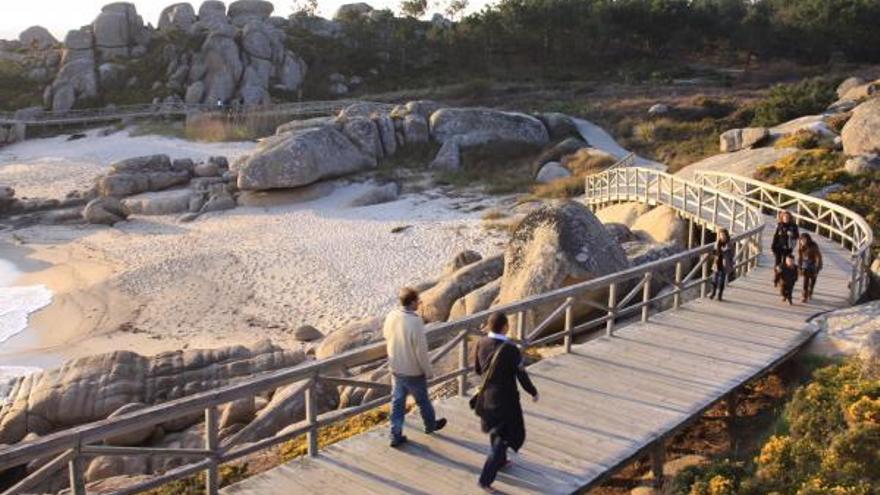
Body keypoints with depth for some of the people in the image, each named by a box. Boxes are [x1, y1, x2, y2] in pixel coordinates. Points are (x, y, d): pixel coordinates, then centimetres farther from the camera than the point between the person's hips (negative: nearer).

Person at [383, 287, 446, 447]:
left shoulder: (391, 316, -9)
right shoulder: (415, 322, -28)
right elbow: (421, 351, -22)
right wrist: (427, 371, -9)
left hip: (395, 368, 5)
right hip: (413, 371, -5)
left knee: (397, 401, 15)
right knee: (422, 400, 18)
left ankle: (396, 435, 20)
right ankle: (431, 425, 41)